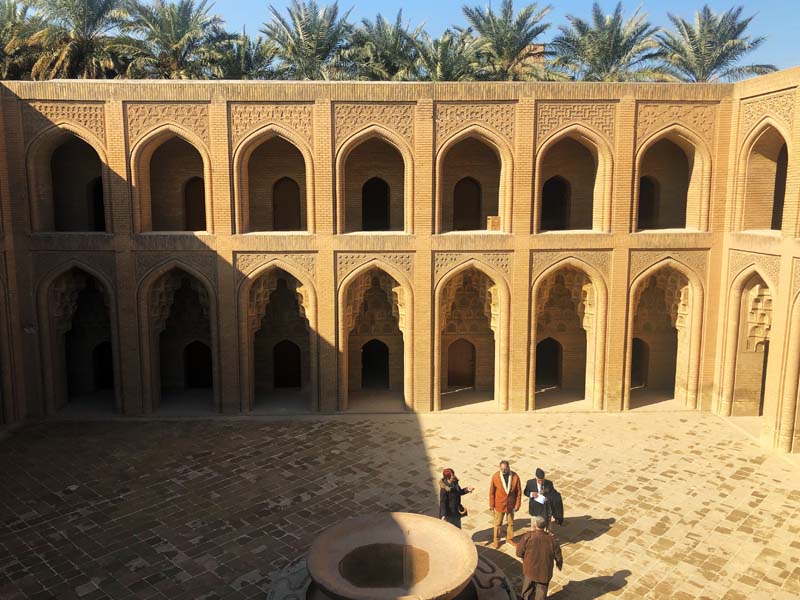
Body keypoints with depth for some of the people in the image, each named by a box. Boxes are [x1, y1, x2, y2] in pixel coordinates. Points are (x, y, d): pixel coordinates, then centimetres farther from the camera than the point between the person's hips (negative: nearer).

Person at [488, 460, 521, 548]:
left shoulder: (515, 476, -16)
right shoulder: (495, 476, -18)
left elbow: (519, 491, -5)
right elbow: (491, 492, -8)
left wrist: (517, 504, -3)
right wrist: (491, 505, -5)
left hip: (510, 505, 2)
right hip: (499, 505, -1)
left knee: (510, 523, 19)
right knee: (497, 524, 12)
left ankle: (510, 538, 39)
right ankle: (496, 540, 30)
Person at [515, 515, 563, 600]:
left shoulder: (527, 537, -21)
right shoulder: (551, 539, -14)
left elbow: (519, 553, -11)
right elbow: (558, 556, -1)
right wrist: (560, 564, 21)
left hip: (529, 570, -1)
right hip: (545, 572, 1)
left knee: (527, 591, 23)